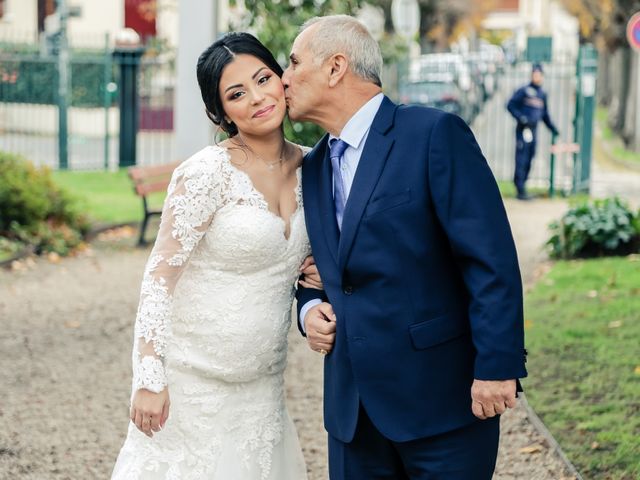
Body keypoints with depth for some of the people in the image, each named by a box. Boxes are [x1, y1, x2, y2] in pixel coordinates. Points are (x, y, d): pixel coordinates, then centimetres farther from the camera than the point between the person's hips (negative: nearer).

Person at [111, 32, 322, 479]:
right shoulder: (207, 172, -15)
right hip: (194, 381, -6)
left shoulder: (309, 167, 3)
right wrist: (149, 380, -19)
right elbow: (159, 277, -15)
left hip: (262, 387, 6)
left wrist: (319, 272, -3)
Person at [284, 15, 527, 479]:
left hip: (442, 397, -6)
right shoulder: (313, 167, 13)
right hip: (354, 405, 7)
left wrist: (496, 367, -18)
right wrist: (309, 309, 3)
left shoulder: (436, 134, -10)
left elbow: (491, 260, -14)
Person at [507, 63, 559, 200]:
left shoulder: (542, 94, 17)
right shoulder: (523, 91, -3)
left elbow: (545, 114, 26)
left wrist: (553, 129, 25)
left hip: (534, 130, 6)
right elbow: (511, 105, -5)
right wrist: (521, 118, -17)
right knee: (522, 159, -9)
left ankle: (520, 186, 12)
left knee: (529, 160, 6)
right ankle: (520, 190, -11)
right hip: (523, 129, -6)